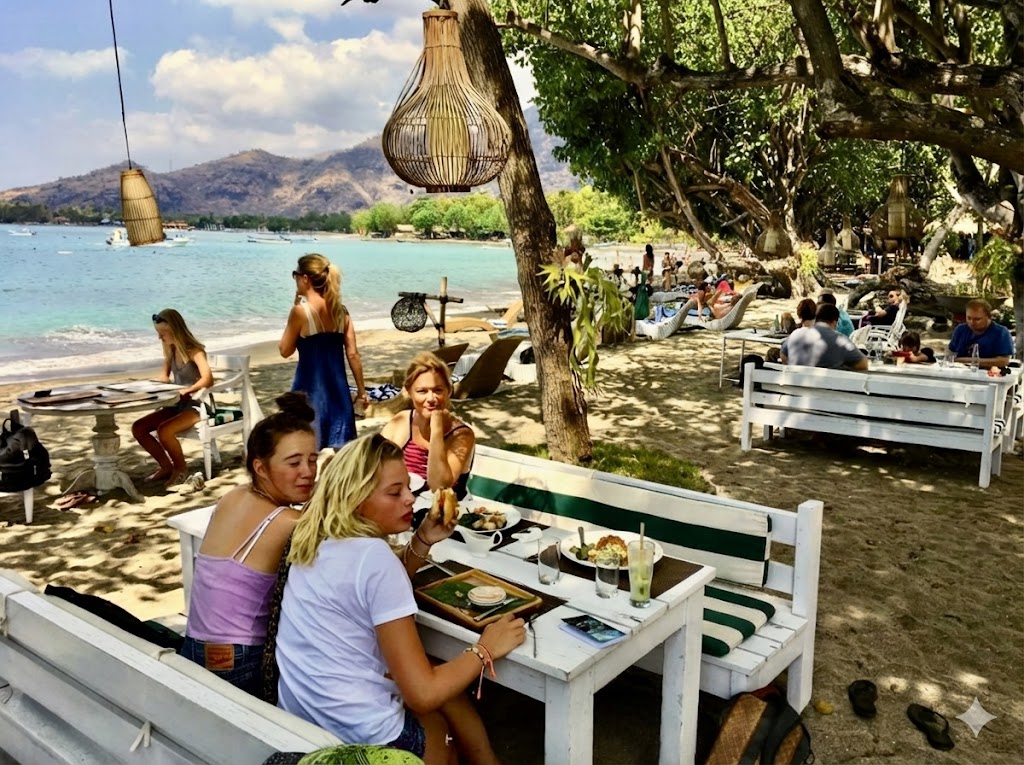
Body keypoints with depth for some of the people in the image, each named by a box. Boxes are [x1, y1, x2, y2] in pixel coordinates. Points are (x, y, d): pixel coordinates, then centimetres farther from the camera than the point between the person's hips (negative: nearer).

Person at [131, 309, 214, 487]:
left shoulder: (194, 351, -16)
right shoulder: (171, 351, 8)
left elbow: (208, 379, -30)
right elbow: (164, 376, 22)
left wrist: (185, 391, -36)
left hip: (197, 405, -8)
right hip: (177, 404, 9)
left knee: (164, 430, -30)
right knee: (138, 427, -4)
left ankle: (181, 468, -4)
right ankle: (166, 466, 7)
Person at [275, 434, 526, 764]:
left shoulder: (319, 539, 2)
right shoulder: (374, 555, -24)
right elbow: (422, 694, -23)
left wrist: (423, 540, 3)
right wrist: (485, 649, -9)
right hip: (359, 735, -7)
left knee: (450, 696, 25)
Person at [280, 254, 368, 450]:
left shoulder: (301, 311, -12)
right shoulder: (341, 311, 3)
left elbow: (285, 350, -1)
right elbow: (353, 354, 3)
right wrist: (361, 390, 11)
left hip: (311, 388, -5)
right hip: (337, 388, 5)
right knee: (338, 449, 13)